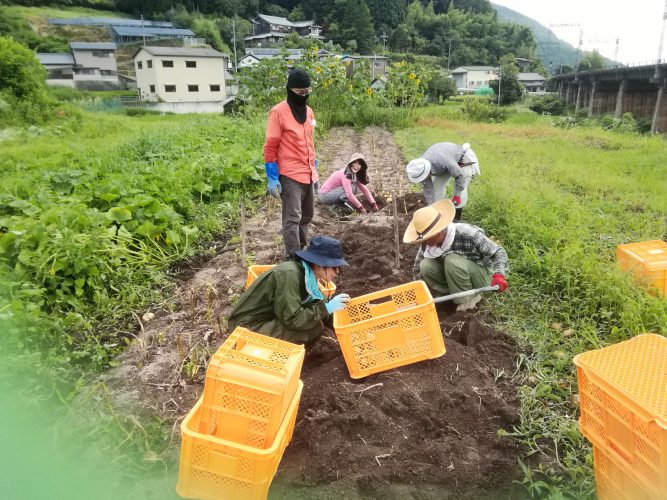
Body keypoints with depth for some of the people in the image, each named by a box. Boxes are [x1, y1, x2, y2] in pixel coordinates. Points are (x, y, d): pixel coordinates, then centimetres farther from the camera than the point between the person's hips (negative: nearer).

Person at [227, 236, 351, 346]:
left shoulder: (306, 273, 1)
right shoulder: (289, 274, -25)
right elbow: (293, 320, -27)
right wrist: (327, 308, -24)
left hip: (268, 319, 9)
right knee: (314, 327, -20)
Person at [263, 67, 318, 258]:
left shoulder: (308, 111, 12)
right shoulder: (278, 112, -10)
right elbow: (270, 147, -11)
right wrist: (272, 178, -16)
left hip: (307, 174, 8)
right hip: (290, 175, -8)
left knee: (306, 216, 15)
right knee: (293, 218, -8)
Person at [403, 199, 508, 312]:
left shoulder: (469, 235, -31)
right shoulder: (428, 243, -16)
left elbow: (498, 252, -21)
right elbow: (418, 267, 1)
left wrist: (499, 275, -38)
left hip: (481, 276, -4)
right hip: (455, 279, 5)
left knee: (452, 261, -34)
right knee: (425, 266, -21)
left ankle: (468, 298, -11)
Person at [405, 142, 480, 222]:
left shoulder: (443, 161, -45)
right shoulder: (421, 169, -25)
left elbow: (459, 174, -30)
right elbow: (428, 190, -14)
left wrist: (457, 195, -21)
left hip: (463, 159, -5)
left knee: (461, 190, -10)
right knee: (437, 187, -1)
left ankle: (456, 219, 4)